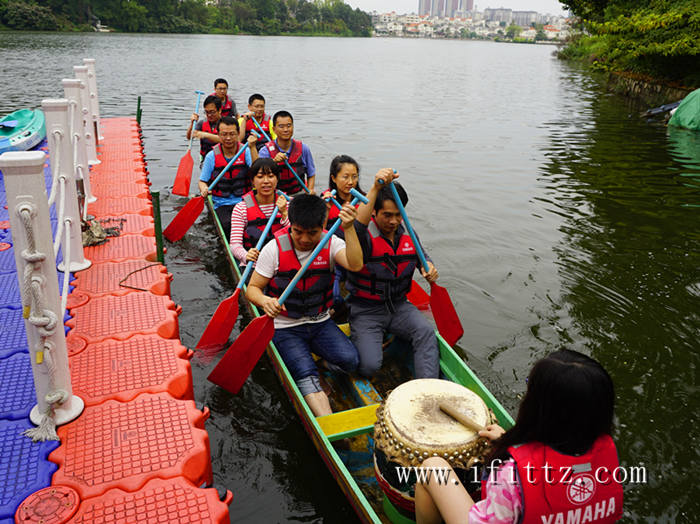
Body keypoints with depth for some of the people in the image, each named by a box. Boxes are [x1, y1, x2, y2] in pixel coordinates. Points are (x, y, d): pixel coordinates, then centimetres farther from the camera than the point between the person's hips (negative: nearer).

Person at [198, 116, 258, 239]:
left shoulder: (246, 152, 2)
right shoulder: (212, 156, 3)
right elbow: (202, 181, 7)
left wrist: (252, 147, -23)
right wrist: (204, 189, -16)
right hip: (222, 205, 0)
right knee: (228, 225, -28)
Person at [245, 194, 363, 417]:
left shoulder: (331, 244, -5)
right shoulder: (274, 249, -10)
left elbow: (355, 265, -25)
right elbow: (252, 288, -6)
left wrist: (349, 229, -35)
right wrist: (265, 300, -29)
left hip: (320, 323, 3)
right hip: (285, 328, -3)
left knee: (350, 360, -21)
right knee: (306, 375, -25)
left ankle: (318, 357, 8)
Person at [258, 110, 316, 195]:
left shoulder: (303, 149, 1)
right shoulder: (265, 151, -5)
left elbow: (311, 174, 12)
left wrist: (310, 190, -5)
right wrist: (274, 161, -34)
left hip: (298, 195, 2)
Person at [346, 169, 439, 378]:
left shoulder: (408, 235, 4)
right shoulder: (365, 236, -16)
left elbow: (421, 255, 23)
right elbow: (358, 225, -43)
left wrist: (428, 267, -3)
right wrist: (376, 188, -52)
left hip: (399, 306, 5)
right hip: (366, 310, -5)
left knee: (426, 333, -24)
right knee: (369, 365, -19)